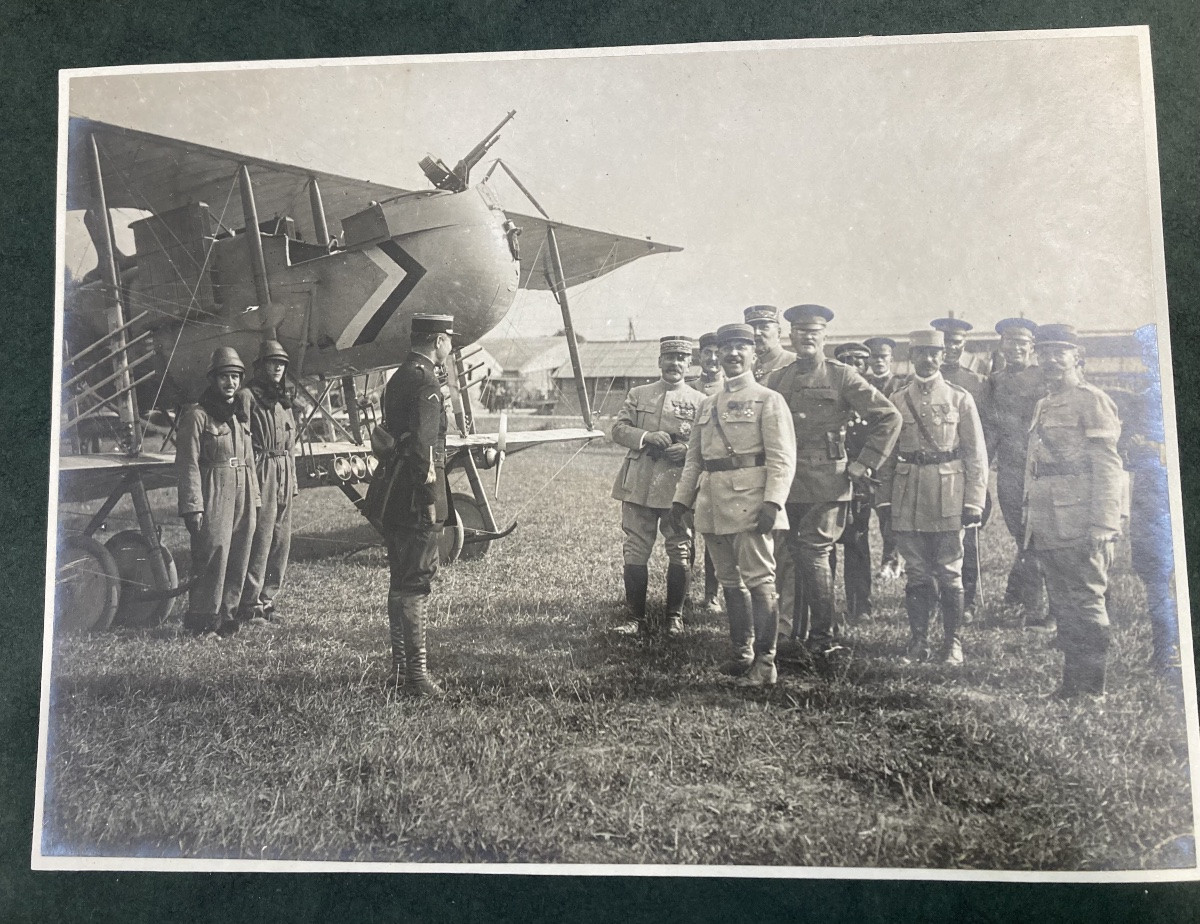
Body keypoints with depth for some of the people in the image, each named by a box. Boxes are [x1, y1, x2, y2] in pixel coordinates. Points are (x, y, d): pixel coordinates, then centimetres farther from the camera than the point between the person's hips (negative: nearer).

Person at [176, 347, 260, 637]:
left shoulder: (240, 415, 17)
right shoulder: (197, 415, -5)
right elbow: (188, 464, -10)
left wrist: (254, 499, 16)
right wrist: (192, 506, -15)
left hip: (242, 496, 7)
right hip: (213, 497, -7)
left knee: (238, 560, 9)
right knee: (213, 557, -7)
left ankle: (227, 616, 20)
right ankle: (202, 622, 3)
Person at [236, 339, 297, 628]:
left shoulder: (283, 401, 20)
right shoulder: (247, 397, -4)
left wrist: (293, 482, 18)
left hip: (284, 478, 8)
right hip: (261, 476, -8)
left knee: (281, 543, 9)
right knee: (259, 542, -7)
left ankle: (266, 599, 18)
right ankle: (250, 606, -1)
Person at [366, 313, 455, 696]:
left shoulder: (398, 378, 16)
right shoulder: (426, 385, -15)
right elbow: (423, 448, -22)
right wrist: (431, 502, -21)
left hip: (394, 498, 10)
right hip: (417, 501, -10)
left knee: (401, 583, 15)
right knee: (415, 585, -5)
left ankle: (401, 668, 24)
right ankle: (416, 675, 0)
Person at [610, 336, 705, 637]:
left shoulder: (700, 401, 7)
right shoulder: (638, 395, 12)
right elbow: (618, 429, 6)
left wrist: (688, 449, -14)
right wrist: (647, 436, -12)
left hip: (679, 487, -1)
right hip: (638, 484, 1)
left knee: (680, 552, 4)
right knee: (635, 552, 2)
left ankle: (675, 616, 19)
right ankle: (636, 617, 11)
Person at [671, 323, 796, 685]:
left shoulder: (768, 400, 0)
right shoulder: (708, 404, 19)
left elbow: (782, 458, -8)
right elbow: (694, 457, 22)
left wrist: (773, 502, -19)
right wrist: (682, 497, 14)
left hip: (749, 501, -6)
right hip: (712, 503, 7)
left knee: (758, 579, -7)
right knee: (730, 581, 12)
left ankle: (765, 662, -1)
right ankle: (743, 653, 23)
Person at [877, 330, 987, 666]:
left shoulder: (960, 399, 3)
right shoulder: (897, 400, 8)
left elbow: (976, 454, 2)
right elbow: (887, 452, 10)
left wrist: (974, 502, -4)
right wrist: (884, 498, 4)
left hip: (949, 499, -1)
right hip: (909, 499, 2)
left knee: (949, 573, 3)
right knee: (917, 573, 6)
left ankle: (953, 644, 15)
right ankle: (918, 642, 17)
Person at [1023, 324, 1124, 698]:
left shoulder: (1091, 400, -5)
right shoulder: (1043, 406, 20)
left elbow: (1107, 467, -12)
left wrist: (1101, 525, -18)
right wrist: (1029, 523, 19)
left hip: (1080, 525, -8)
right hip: (1048, 527, 8)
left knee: (1085, 605, -3)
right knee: (1062, 607, 12)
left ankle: (1092, 689, 5)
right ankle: (1072, 684, 20)